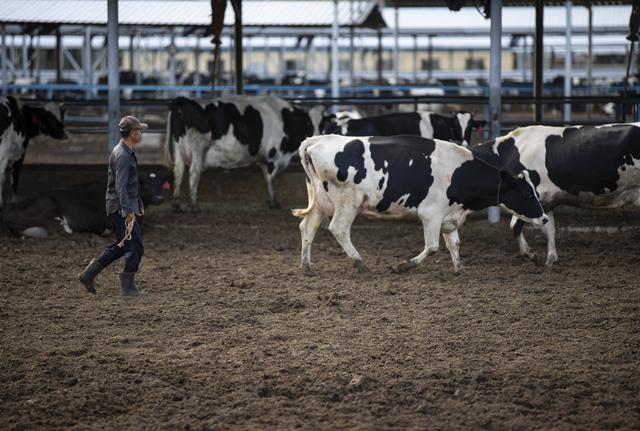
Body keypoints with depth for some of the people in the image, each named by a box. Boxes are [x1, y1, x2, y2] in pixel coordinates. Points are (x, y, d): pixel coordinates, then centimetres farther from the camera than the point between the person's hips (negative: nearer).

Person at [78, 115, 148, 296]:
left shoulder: (128, 152, 15)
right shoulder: (122, 155, -18)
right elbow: (120, 186, -27)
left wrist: (139, 204, 29)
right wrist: (128, 211, -33)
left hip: (129, 206, 10)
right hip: (121, 208, -10)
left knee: (121, 245, 15)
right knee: (135, 246, -6)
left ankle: (89, 274, 17)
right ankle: (128, 286, 0)